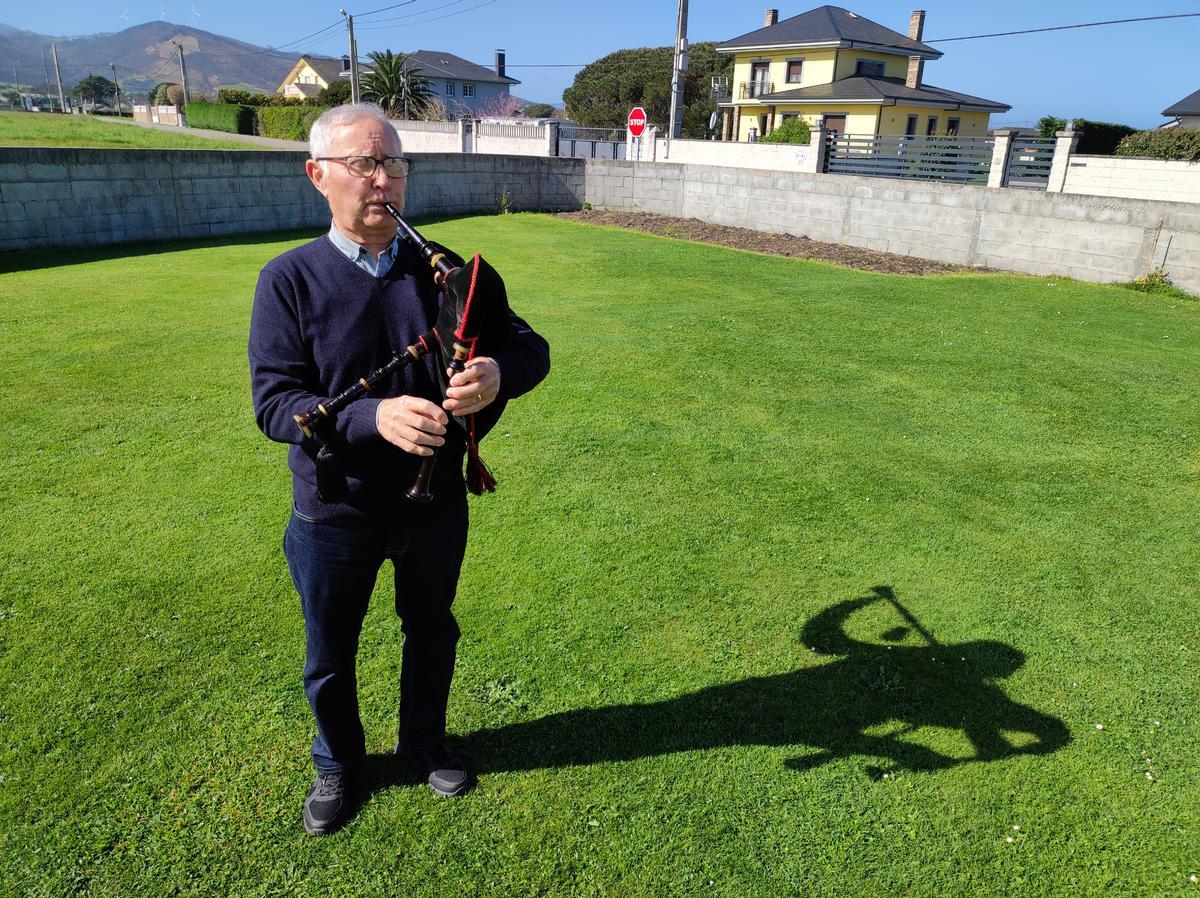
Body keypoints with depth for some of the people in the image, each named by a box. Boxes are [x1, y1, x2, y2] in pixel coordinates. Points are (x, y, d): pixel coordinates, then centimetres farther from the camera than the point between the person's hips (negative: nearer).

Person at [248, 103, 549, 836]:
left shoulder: (442, 272, -5)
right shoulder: (290, 280, -12)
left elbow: (532, 347, -6)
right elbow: (274, 401, -18)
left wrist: (499, 373, -30)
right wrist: (373, 417, -35)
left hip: (436, 502, 2)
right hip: (336, 514, -2)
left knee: (432, 632, 22)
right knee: (330, 654, 18)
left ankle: (425, 741, 51)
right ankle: (338, 763, 48)